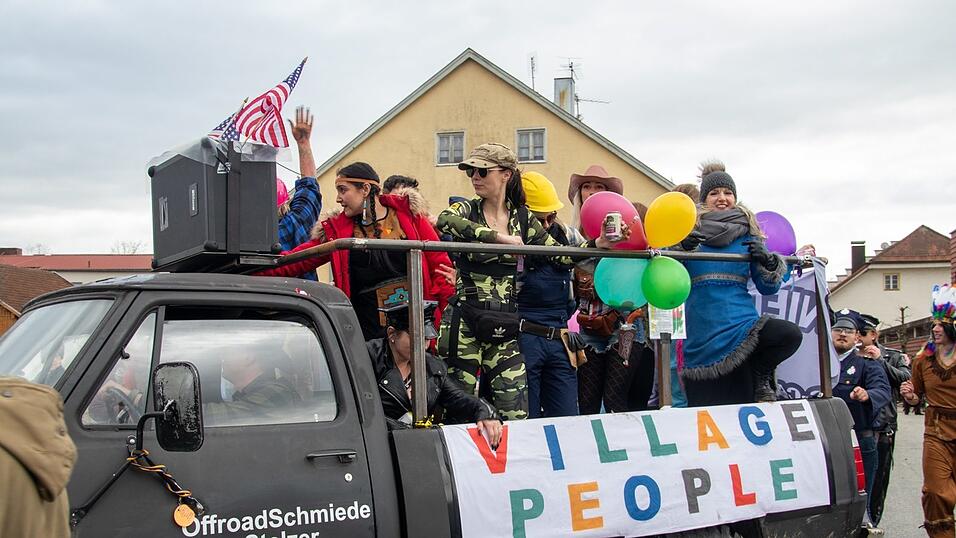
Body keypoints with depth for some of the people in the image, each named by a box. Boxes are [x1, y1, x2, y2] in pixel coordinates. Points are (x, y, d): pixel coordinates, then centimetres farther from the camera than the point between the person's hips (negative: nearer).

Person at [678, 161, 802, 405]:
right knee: (705, 407, -2)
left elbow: (768, 288, 12)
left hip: (740, 322, 1)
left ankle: (760, 376, 1)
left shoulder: (748, 233, 11)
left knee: (791, 334, -27)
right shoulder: (690, 232, 8)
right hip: (701, 331, -1)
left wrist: (768, 261, -8)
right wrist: (680, 248, -15)